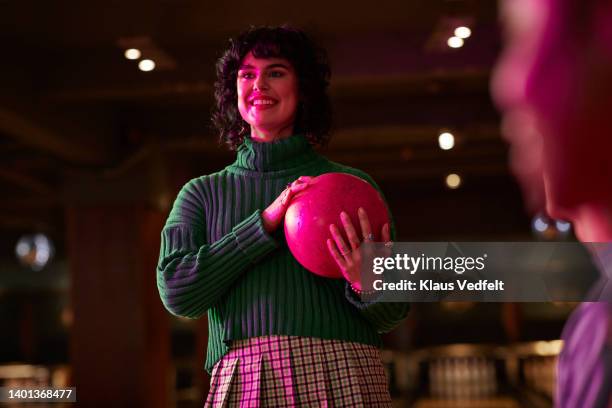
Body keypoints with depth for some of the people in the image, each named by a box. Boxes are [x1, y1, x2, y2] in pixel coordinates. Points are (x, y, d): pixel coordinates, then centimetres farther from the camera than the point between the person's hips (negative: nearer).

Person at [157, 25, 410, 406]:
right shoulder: (203, 193, 12)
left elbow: (392, 315, 7)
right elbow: (176, 291, -3)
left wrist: (368, 285, -16)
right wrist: (267, 222, -9)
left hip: (342, 375, 0)